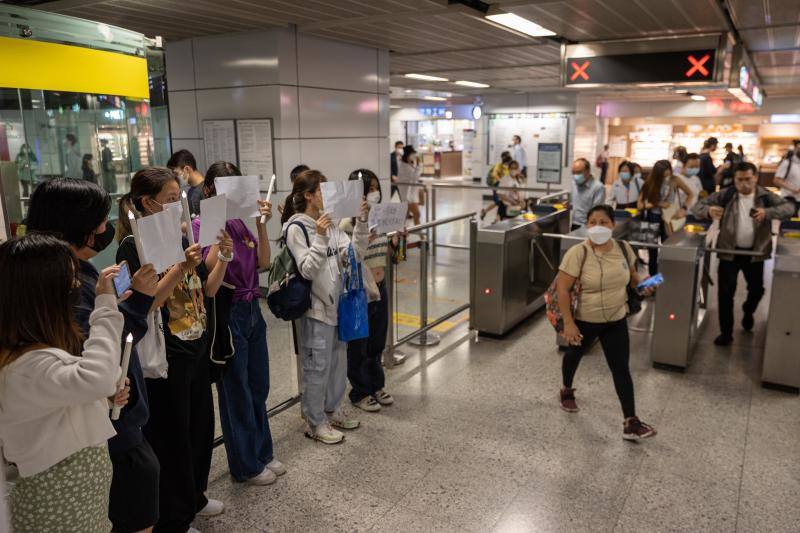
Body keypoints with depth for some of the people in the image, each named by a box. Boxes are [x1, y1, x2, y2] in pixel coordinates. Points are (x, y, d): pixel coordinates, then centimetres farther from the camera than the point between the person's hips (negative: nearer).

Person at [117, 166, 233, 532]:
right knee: (171, 436, 6)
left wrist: (224, 258, -9)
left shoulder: (179, 238, 6)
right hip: (165, 357, -7)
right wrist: (181, 267, -30)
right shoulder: (133, 245, -14)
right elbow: (145, 304, -22)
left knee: (201, 426, 19)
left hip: (196, 349, 7)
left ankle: (194, 497, 39)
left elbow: (208, 289, 7)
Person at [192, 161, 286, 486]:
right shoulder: (200, 225, -11)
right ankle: (246, 466, 24)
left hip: (251, 310, 7)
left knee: (259, 387, 16)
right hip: (226, 314, -6)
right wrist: (219, 228, -25)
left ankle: (262, 453, 34)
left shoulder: (240, 222, 6)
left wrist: (262, 224, -7)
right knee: (236, 392, 7)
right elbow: (209, 270, -22)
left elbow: (263, 263, 2)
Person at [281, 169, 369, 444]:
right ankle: (315, 423, 20)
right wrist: (319, 238, -28)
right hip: (314, 308, -7)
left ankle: (333, 410, 36)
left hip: (336, 303, 8)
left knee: (338, 360, 18)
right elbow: (308, 270, -19)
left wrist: (361, 222, -9)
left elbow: (354, 254, 0)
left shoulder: (328, 223, 5)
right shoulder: (296, 228, -14)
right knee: (317, 366, 4)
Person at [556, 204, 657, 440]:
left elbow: (631, 275, 12)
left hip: (616, 319, 3)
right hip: (584, 319, -3)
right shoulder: (577, 253, -23)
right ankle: (567, 390, 50)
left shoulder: (624, 248, -8)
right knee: (574, 354, 22)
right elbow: (562, 289, -21)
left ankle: (631, 422, 7)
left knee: (621, 368, 1)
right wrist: (568, 323, -24)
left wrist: (643, 287, -9)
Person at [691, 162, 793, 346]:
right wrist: (708, 211, -31)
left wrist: (768, 213, -31)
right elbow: (698, 207, -7)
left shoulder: (766, 196, -3)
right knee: (725, 292, -1)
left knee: (757, 289, 14)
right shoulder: (725, 195, -5)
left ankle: (748, 313, 47)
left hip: (755, 252, 1)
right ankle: (726, 332, 11)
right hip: (729, 251, -1)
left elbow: (788, 208, -11)